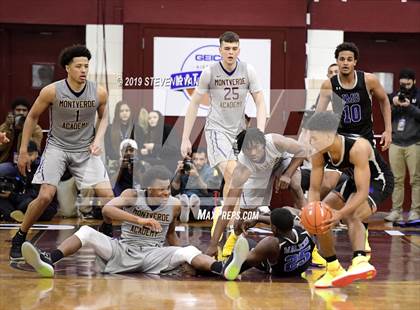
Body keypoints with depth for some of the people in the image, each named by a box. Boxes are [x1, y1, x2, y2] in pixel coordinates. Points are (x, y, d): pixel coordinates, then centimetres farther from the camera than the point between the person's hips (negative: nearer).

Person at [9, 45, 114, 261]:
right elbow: (32, 117, -2)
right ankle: (19, 239, 4)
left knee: (107, 195, -8)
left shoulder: (99, 93, -11)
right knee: (45, 196, -16)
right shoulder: (51, 91, -16)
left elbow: (103, 117, 10)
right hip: (57, 147, -2)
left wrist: (97, 140, -7)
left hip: (86, 149, 2)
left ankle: (107, 234, 21)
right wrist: (23, 151, -1)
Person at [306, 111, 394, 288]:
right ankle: (334, 269, 11)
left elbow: (362, 192, -39)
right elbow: (314, 189, -11)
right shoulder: (319, 154, -18)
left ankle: (360, 262, -52)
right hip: (353, 181, 8)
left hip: (378, 181, -8)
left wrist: (341, 213, -50)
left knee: (352, 216, -35)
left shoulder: (357, 148, -38)